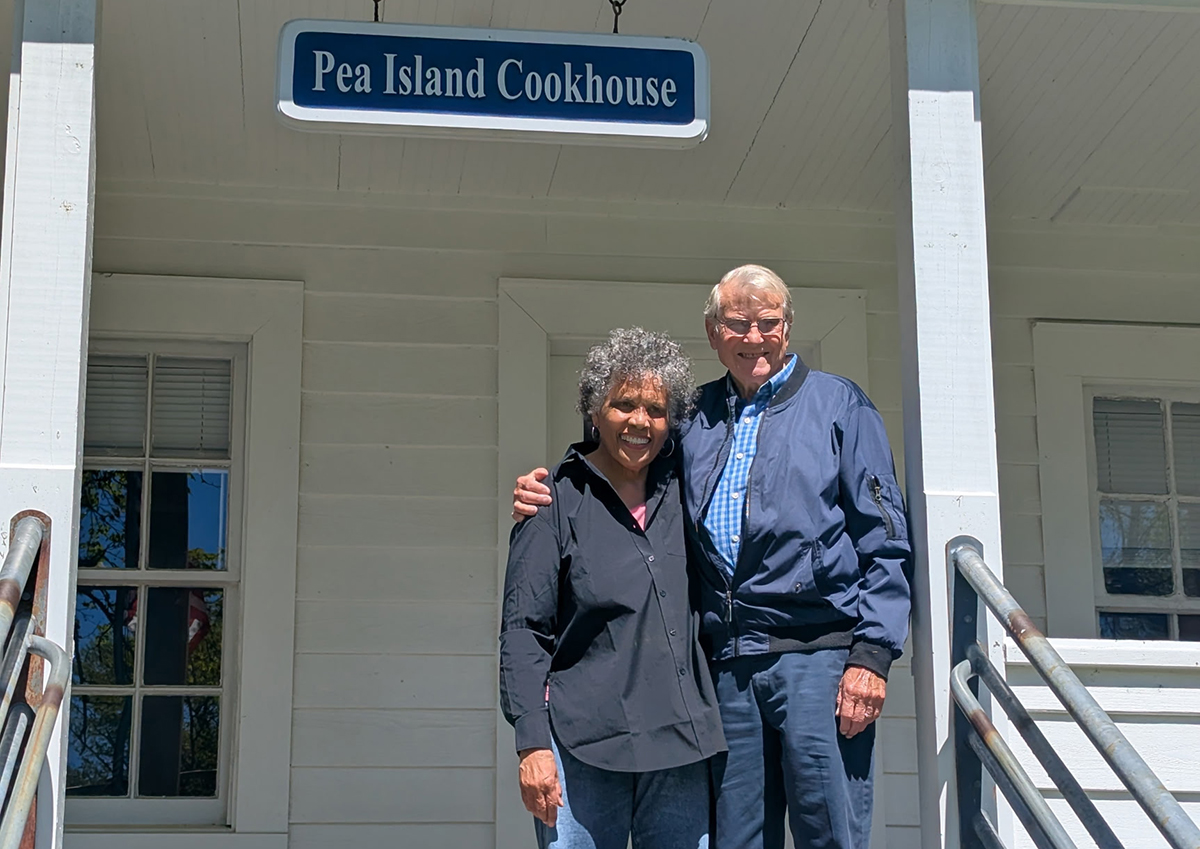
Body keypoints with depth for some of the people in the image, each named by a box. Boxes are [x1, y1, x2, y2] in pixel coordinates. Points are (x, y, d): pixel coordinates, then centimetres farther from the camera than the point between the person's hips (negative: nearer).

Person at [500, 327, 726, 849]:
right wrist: (532, 743, -8)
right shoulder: (558, 501, 1)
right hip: (583, 745, -3)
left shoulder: (680, 487, 11)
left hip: (680, 744, 3)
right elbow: (523, 631, -1)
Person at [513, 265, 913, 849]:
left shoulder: (837, 404, 7)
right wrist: (541, 498, 4)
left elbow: (884, 539, 1)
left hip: (817, 655, -4)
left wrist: (872, 653, -9)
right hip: (727, 664, 4)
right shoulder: (693, 418, 17)